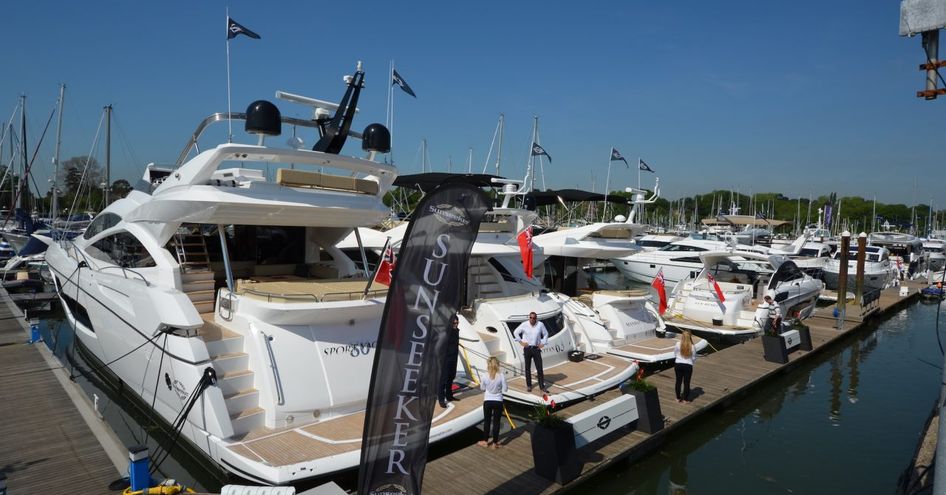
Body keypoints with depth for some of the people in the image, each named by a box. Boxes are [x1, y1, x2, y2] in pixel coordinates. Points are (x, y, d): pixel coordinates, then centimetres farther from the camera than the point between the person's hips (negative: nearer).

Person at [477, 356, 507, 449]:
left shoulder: (485, 376, -13)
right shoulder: (502, 376, -15)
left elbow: (482, 389, 0)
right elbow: (505, 389, -6)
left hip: (487, 401, 0)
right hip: (498, 401, 0)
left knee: (487, 421, 15)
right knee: (496, 422, 10)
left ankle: (485, 441, 27)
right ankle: (495, 443, 17)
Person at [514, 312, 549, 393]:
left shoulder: (540, 324, -3)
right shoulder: (524, 324, -5)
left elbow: (545, 334, 13)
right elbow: (516, 332, 7)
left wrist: (543, 343, 5)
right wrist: (521, 342, 2)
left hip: (536, 349, 0)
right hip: (527, 349, 0)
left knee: (539, 368, 0)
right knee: (527, 368, 8)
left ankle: (542, 386, 8)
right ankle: (529, 385, 20)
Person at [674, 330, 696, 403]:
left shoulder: (678, 344, -11)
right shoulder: (691, 346, -14)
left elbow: (674, 354, 2)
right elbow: (694, 358, -3)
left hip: (678, 364, 2)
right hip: (688, 366, -2)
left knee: (678, 381, 13)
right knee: (686, 382, 9)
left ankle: (678, 398, 23)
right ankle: (685, 399, 17)